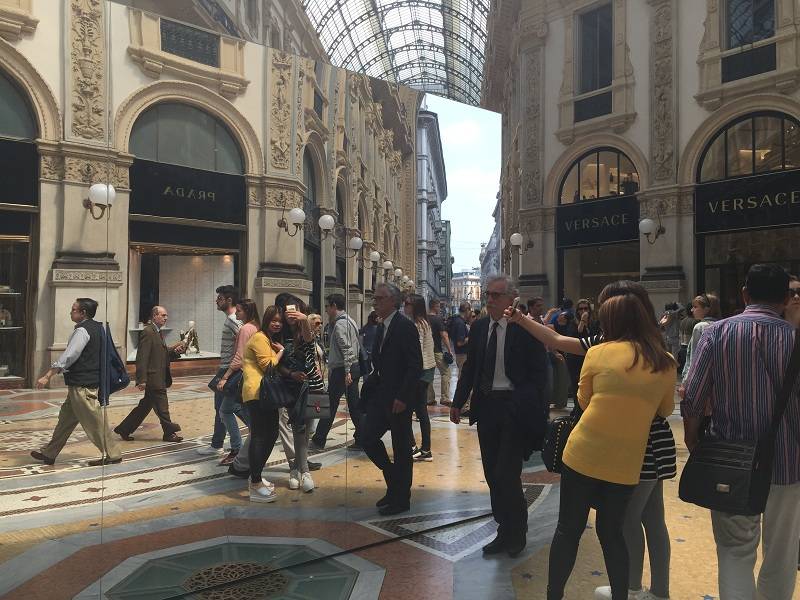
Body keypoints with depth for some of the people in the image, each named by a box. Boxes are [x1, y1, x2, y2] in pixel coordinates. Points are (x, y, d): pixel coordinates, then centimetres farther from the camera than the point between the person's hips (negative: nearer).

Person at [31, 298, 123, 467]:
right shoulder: (98, 328, 11)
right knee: (66, 417, 17)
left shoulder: (82, 331, -16)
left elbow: (68, 356, -22)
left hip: (82, 385, -10)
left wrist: (47, 376, -21)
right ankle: (49, 453, 27)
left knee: (94, 421, -2)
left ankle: (112, 455, 5)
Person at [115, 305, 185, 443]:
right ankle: (169, 433, 13)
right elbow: (142, 358, -20)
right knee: (162, 406, 1)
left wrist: (175, 352, -1)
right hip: (153, 379, -10)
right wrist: (142, 380, -23)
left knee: (145, 406, 16)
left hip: (159, 378, 10)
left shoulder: (159, 333, 16)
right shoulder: (148, 332, -15)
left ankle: (124, 429, 26)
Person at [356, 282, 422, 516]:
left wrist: (402, 398, -21)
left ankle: (401, 499, 19)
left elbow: (415, 366, -18)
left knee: (401, 448, 3)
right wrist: (370, 388, 7)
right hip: (381, 396, 8)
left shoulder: (405, 327, -14)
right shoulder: (381, 328, 13)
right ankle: (394, 482, 23)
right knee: (365, 435, 4)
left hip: (398, 399, -8)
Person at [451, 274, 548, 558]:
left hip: (514, 409, -5)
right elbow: (469, 367, 12)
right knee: (492, 474, 12)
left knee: (506, 475, -5)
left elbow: (538, 373, -8)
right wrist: (458, 402, 7)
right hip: (486, 405, 6)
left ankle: (516, 534, 20)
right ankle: (504, 531, 29)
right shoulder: (479, 327, 6)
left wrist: (524, 406, -15)